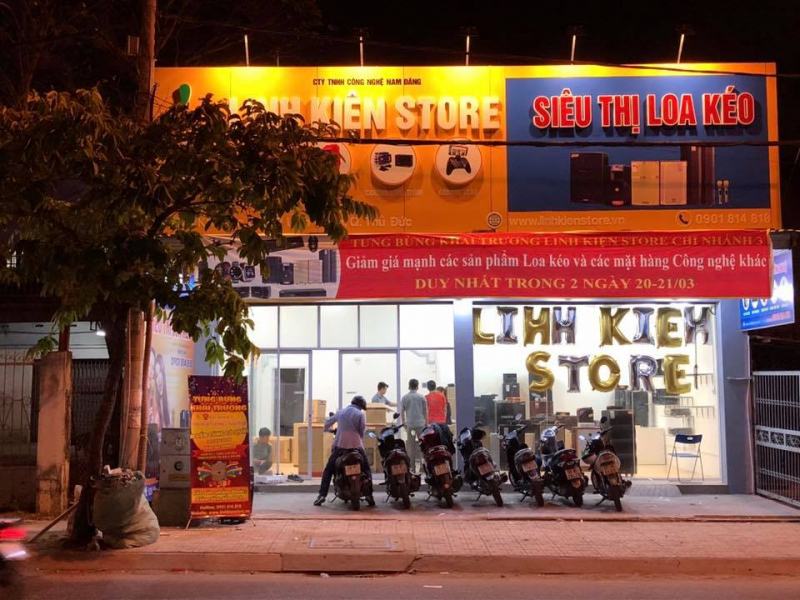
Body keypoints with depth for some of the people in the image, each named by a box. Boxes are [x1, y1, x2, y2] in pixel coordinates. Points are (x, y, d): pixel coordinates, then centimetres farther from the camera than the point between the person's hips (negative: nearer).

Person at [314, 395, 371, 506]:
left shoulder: (341, 412, 12)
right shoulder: (360, 414, 0)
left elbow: (328, 421, 23)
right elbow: (362, 431, -1)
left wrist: (326, 429, 45)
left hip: (340, 445, 2)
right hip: (356, 445, -2)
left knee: (328, 470, 11)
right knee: (367, 470, 12)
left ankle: (322, 495, -1)